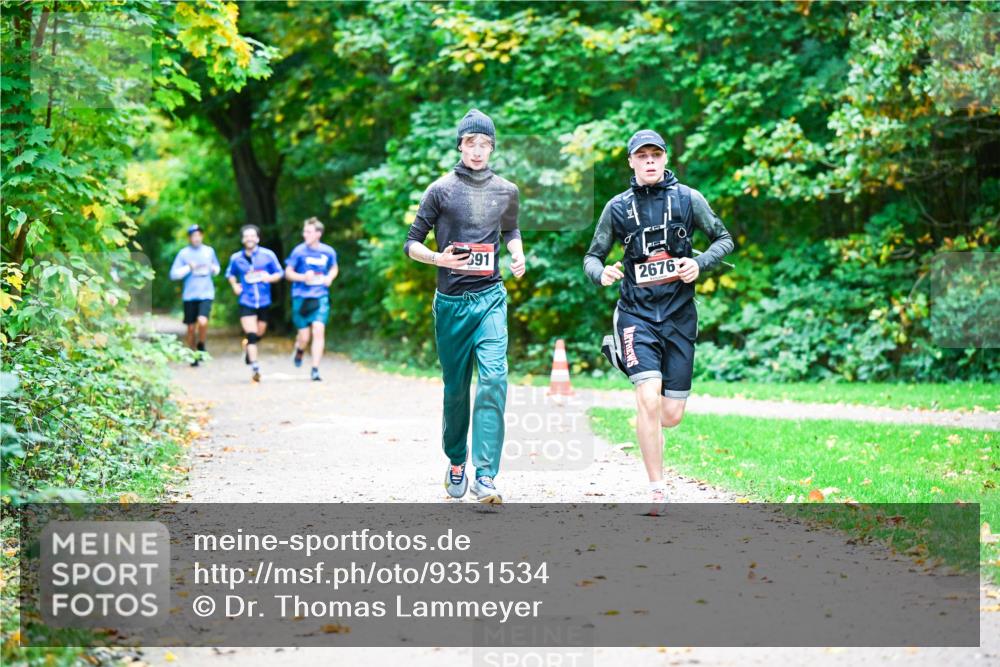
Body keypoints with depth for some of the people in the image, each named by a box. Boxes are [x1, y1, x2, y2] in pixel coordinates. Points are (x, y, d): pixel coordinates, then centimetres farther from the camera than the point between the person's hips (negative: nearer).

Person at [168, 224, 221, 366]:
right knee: (191, 328, 5)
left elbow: (217, 268, 23)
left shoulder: (209, 251, 8)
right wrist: (189, 268, -13)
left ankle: (201, 345, 4)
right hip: (189, 295, 0)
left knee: (202, 321, -22)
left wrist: (213, 269, 1)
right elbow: (173, 274, -2)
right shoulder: (184, 253, 1)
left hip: (206, 293, 0)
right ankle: (193, 354, 24)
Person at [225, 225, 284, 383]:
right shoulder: (236, 258, 2)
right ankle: (255, 368, -13)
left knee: (259, 334, 13)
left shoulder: (268, 255, -3)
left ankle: (249, 346, 47)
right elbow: (230, 273, 21)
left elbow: (279, 273, 4)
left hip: (264, 302, 1)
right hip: (246, 302, -1)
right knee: (251, 335, -14)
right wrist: (234, 285, 3)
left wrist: (270, 278, -17)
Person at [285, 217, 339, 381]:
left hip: (321, 296, 1)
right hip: (301, 296, -1)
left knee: (318, 331, -13)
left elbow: (334, 268, 18)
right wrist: (303, 277, -17)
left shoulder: (328, 252, -1)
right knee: (304, 335, 1)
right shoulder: (299, 251, -7)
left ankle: (315, 370, -8)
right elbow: (288, 273, 1)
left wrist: (330, 277, -4)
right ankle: (299, 350, 38)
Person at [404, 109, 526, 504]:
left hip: (491, 298, 1)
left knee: (494, 379, -17)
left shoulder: (506, 191, 9)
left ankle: (485, 476, -22)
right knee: (455, 387, 7)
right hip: (451, 302, -1)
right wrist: (439, 258, -17)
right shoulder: (441, 190, 1)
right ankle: (456, 462, 29)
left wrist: (518, 255, 7)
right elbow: (412, 244, 3)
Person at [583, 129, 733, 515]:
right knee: (649, 400, -19)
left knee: (671, 416, 0)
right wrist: (601, 273, -13)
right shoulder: (618, 207, 4)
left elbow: (724, 240, 10)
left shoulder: (688, 199, 3)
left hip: (679, 313, 1)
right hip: (637, 313, -1)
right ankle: (657, 493, -12)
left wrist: (700, 262, -9)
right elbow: (593, 256, 10)